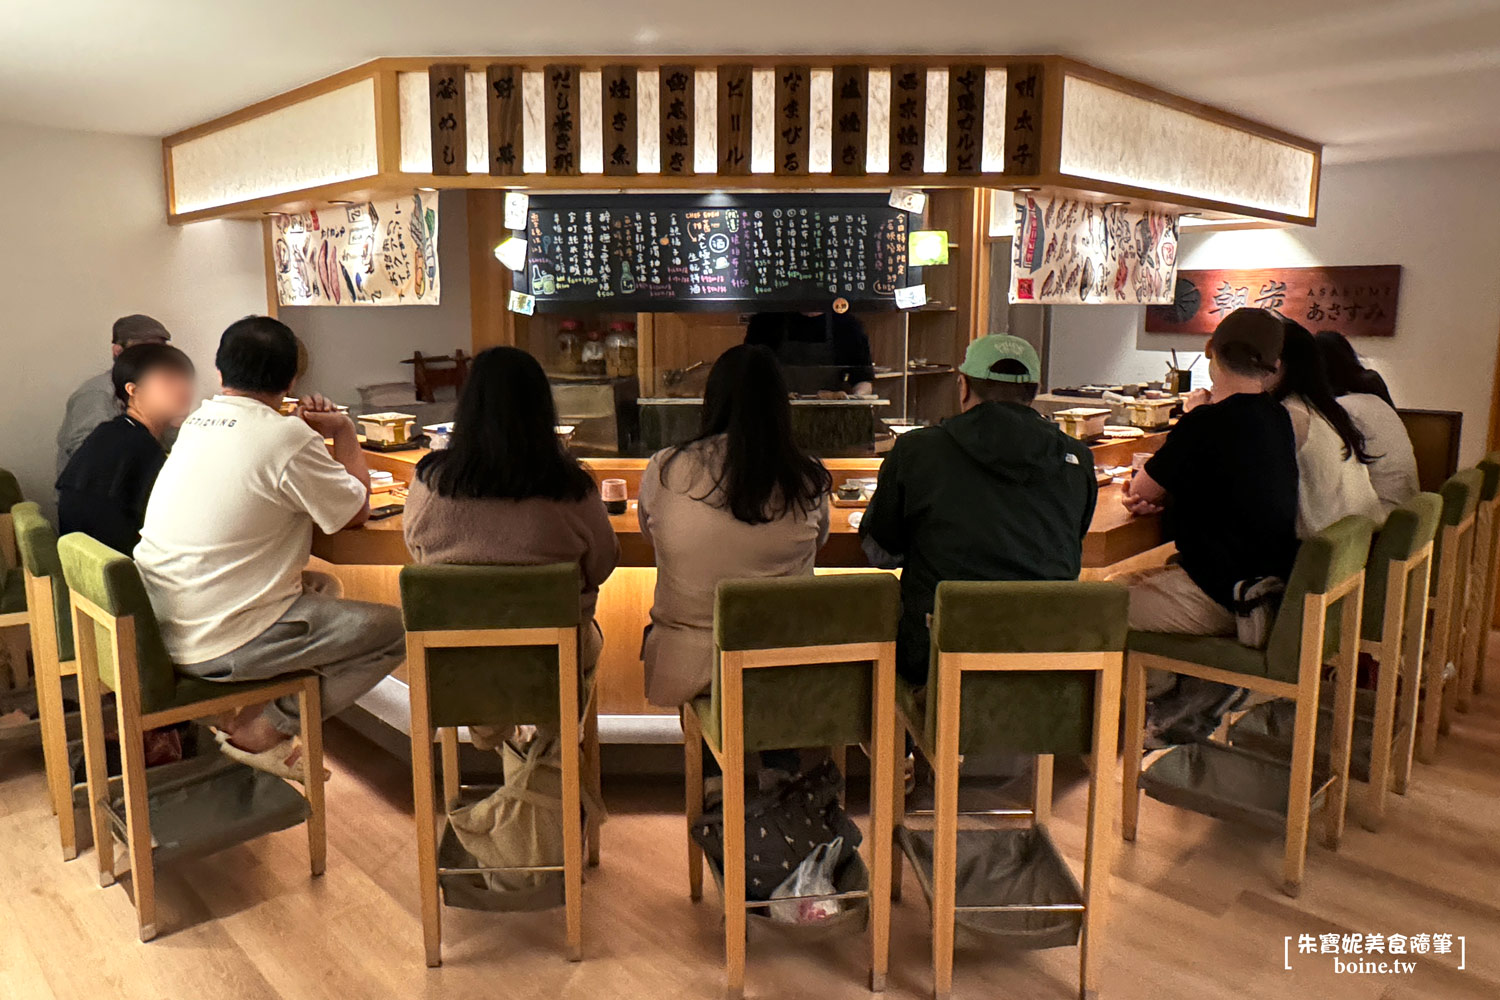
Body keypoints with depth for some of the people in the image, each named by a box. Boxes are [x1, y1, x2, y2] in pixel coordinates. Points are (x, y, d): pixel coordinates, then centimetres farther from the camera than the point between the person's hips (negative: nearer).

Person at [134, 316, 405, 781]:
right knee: (395, 629, -5)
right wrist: (344, 432, 8)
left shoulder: (198, 420, 8)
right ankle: (262, 731, 2)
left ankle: (240, 711, 16)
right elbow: (357, 511, -4)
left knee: (321, 586, 25)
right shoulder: (287, 438, -17)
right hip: (212, 646, -9)